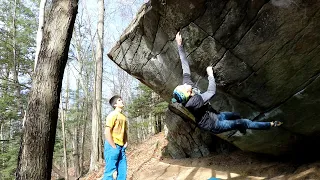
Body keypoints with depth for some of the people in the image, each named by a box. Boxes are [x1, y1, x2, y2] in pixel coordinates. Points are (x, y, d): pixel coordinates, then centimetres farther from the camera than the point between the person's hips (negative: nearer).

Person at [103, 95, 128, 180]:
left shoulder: (123, 117, 15)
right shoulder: (112, 115, -10)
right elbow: (107, 132, -16)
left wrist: (125, 143, 10)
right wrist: (114, 147, -16)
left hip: (121, 147, 8)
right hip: (112, 146, -8)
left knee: (122, 172, 10)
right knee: (109, 172, -4)